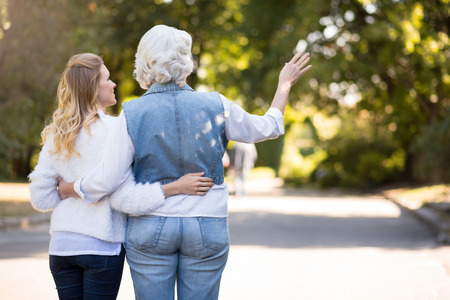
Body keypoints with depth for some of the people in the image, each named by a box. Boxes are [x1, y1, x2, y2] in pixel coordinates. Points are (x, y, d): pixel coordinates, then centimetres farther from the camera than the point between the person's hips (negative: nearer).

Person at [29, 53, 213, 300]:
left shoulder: (56, 134, 6)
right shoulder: (112, 129, -12)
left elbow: (40, 197, 6)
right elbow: (124, 197, -18)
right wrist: (176, 188, -18)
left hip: (62, 244, 5)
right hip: (102, 244, -5)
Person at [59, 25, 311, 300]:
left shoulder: (133, 113, -8)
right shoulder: (216, 107, -5)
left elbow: (106, 181, -8)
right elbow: (268, 128, 12)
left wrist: (68, 189, 11)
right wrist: (285, 85, 27)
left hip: (150, 228, -1)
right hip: (207, 229, 1)